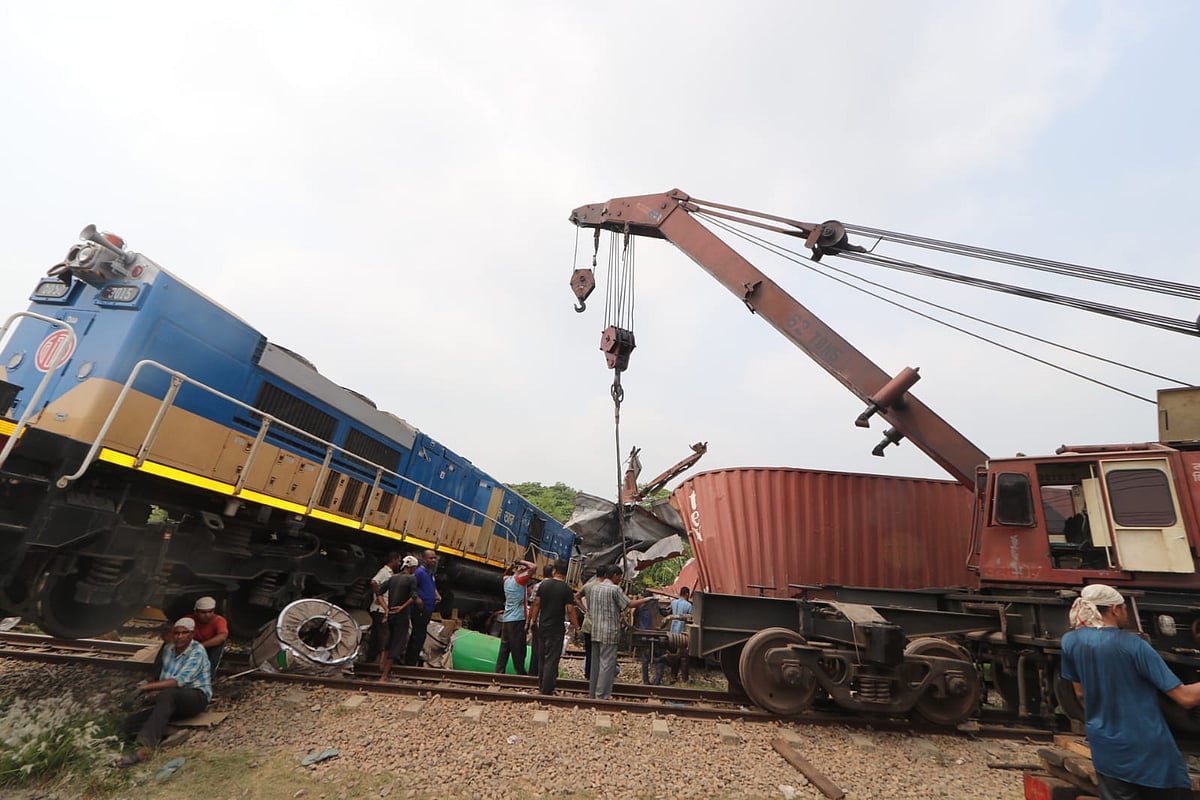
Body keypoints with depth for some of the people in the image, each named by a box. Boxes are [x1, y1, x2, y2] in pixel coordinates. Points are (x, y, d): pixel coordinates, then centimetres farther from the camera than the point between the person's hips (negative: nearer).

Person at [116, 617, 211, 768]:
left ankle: (144, 747, -41)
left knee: (167, 695, -37)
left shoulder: (197, 652, -12)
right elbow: (163, 680, 17)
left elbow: (179, 682, -21)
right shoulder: (169, 650, 11)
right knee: (129, 723, -8)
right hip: (174, 703, 8)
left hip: (197, 697, -8)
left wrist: (147, 686, -22)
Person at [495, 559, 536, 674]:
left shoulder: (507, 580, 10)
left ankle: (499, 671, 10)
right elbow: (534, 567, -17)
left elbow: (506, 573, 35)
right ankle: (521, 673, 2)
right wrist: (522, 562, -5)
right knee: (518, 649, -2)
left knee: (504, 648, 9)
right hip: (517, 620, -7)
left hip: (505, 620, 7)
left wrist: (512, 564, 21)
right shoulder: (520, 580, -11)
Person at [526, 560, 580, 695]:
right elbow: (570, 610, -14)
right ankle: (546, 689, 6)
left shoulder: (543, 585, -2)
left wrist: (533, 620, 12)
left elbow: (537, 604, 2)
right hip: (556, 628, -4)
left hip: (542, 626, 4)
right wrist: (577, 627, -5)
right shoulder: (566, 589, -12)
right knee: (552, 658, 3)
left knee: (543, 657, 18)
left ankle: (541, 685, 28)